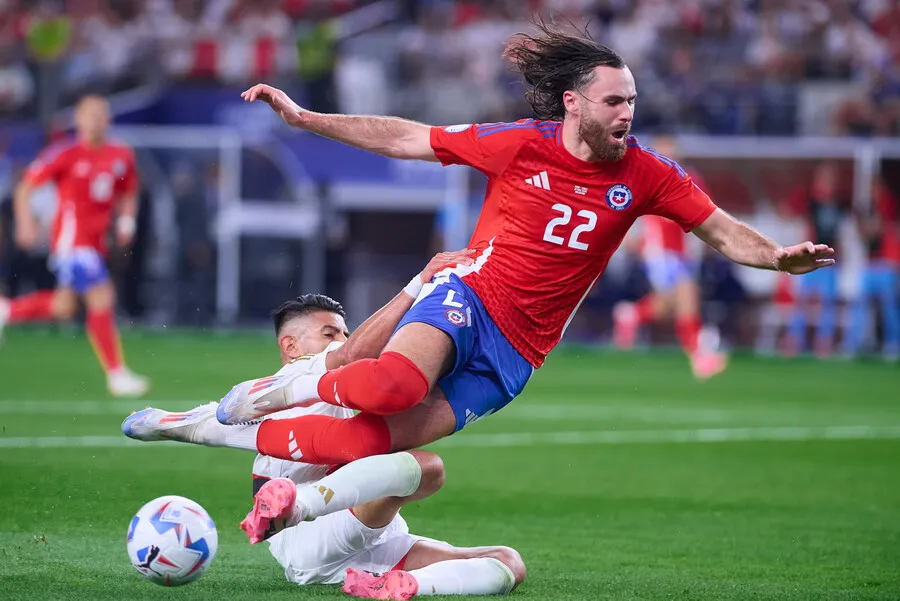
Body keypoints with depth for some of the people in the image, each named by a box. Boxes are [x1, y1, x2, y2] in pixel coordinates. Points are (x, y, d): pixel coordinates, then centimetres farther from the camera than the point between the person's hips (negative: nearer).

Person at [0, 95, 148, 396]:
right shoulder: (65, 154, -9)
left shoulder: (122, 156, 7)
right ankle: (116, 373, -8)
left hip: (96, 241, 7)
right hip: (71, 235, -7)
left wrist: (126, 220, 2)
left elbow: (127, 195, 21)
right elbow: (25, 188, -3)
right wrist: (25, 222, -14)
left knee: (63, 307, 14)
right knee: (102, 300, -15)